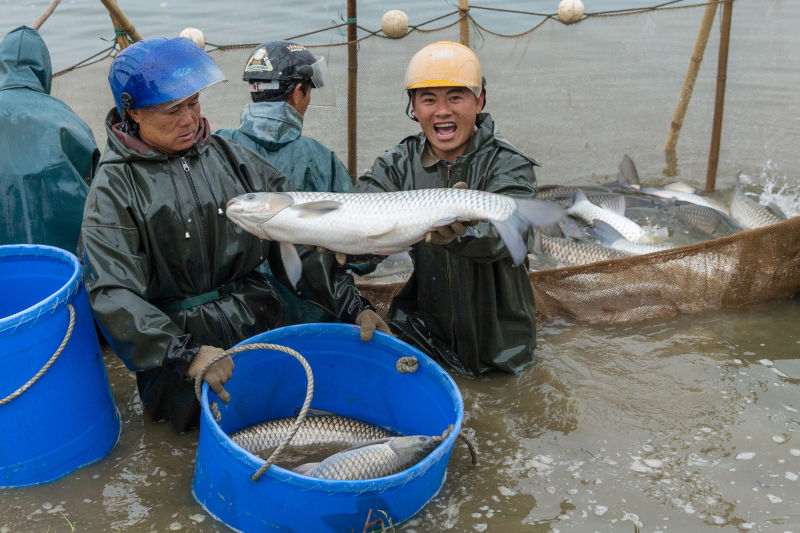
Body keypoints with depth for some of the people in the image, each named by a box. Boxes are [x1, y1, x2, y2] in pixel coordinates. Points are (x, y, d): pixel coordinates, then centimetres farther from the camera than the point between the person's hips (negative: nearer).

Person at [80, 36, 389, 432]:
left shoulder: (231, 158, 9)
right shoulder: (114, 190, -3)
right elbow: (114, 295, -15)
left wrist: (353, 305, -5)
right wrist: (187, 353, -30)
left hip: (260, 326, 4)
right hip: (176, 344, -3)